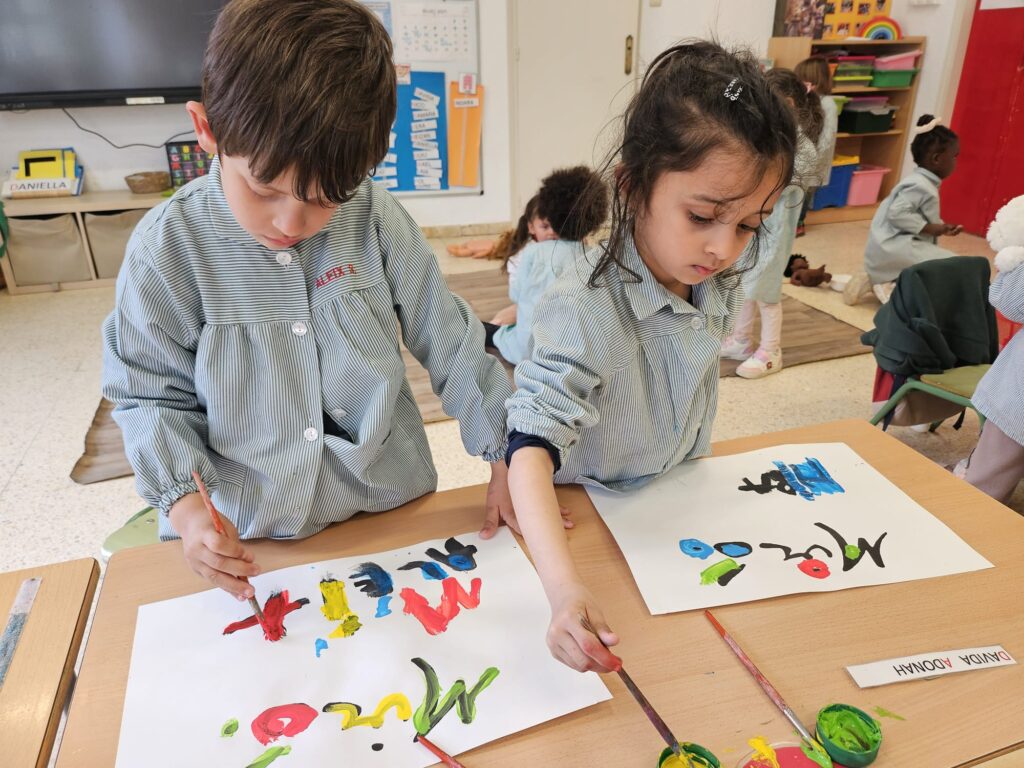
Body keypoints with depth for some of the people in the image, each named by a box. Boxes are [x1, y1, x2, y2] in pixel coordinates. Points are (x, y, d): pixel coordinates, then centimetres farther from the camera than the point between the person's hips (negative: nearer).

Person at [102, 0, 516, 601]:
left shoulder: (376, 220, -12)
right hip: (247, 533, 0)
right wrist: (183, 503, -19)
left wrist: (507, 456, -3)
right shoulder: (168, 248, -14)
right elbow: (153, 395, -5)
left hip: (391, 506, 1)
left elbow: (450, 345, -5)